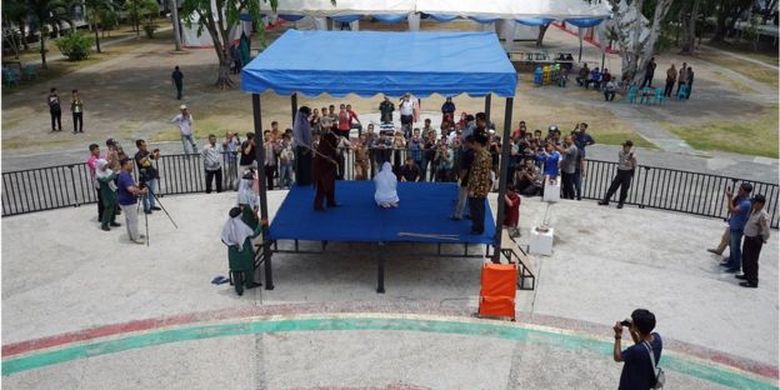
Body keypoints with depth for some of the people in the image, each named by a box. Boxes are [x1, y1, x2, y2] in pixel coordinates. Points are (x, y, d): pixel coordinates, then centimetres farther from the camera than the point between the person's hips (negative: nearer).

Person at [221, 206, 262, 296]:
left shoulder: (227, 226, -12)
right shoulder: (242, 225, -22)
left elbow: (224, 239, -6)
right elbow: (253, 234, -14)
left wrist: (230, 244, 9)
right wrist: (261, 225, -7)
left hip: (233, 251, 3)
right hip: (244, 251, -3)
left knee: (235, 270, 13)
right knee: (248, 267, 19)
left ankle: (239, 289, 16)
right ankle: (249, 284, 36)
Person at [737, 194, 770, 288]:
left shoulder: (763, 215, -25)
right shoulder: (754, 210, 2)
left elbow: (766, 231, -23)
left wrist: (763, 240, -11)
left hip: (755, 240, -10)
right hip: (748, 237, 10)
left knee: (752, 260, -2)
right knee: (745, 257, 22)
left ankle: (753, 281, 6)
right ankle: (747, 275, 40)